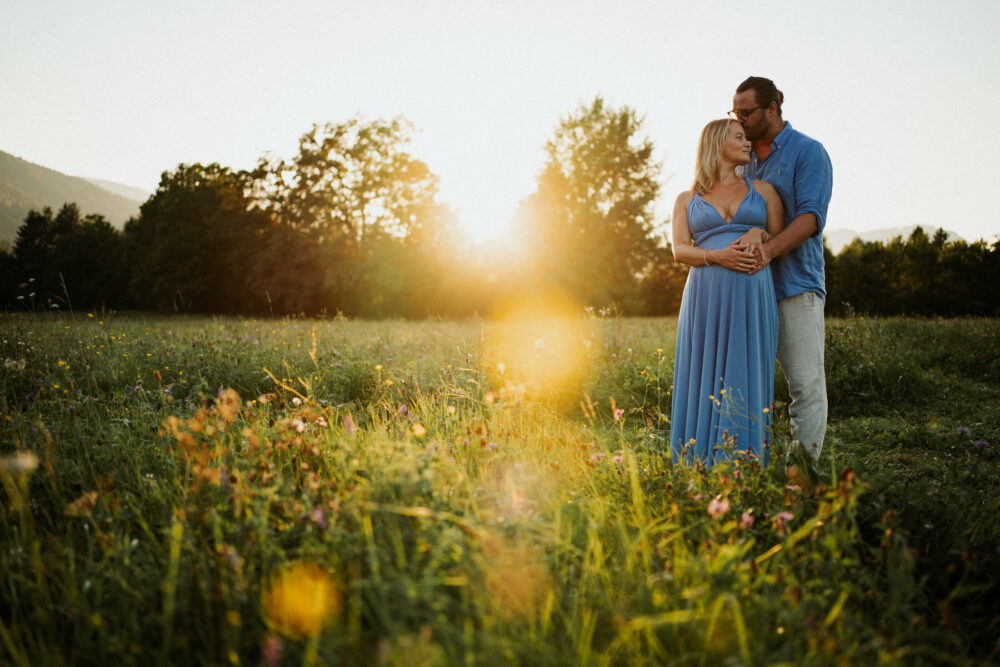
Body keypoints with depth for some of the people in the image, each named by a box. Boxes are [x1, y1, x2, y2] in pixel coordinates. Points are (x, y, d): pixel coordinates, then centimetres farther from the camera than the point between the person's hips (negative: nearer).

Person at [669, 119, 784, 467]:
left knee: (746, 381, -3)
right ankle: (699, 468, 4)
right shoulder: (687, 200, 15)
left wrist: (760, 235, -7)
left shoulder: (763, 190, 17)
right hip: (706, 297, 0)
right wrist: (718, 256, -15)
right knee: (705, 383, -2)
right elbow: (680, 251, 2)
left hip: (752, 298, 0)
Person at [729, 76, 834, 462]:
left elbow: (811, 216, -13)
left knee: (806, 383, -6)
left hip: (794, 285, -5)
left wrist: (770, 248, -29)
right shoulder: (743, 158, 18)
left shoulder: (808, 152, -1)